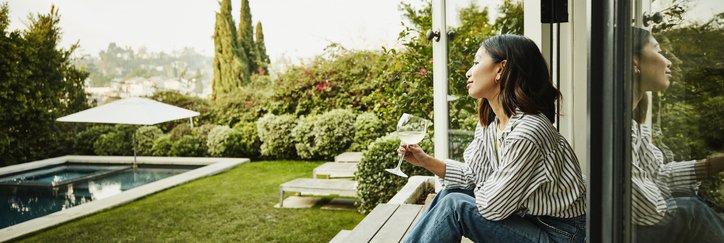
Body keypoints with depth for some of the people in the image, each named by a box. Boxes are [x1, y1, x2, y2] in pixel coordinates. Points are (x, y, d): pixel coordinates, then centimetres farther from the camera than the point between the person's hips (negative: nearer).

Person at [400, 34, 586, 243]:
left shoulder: (525, 133, -28)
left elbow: (492, 207, -21)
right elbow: (472, 175, 10)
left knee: (455, 205, -18)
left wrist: (479, 191, 0)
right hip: (528, 221, 8)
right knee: (451, 192, 2)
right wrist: (426, 161, 3)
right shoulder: (490, 123, 1)